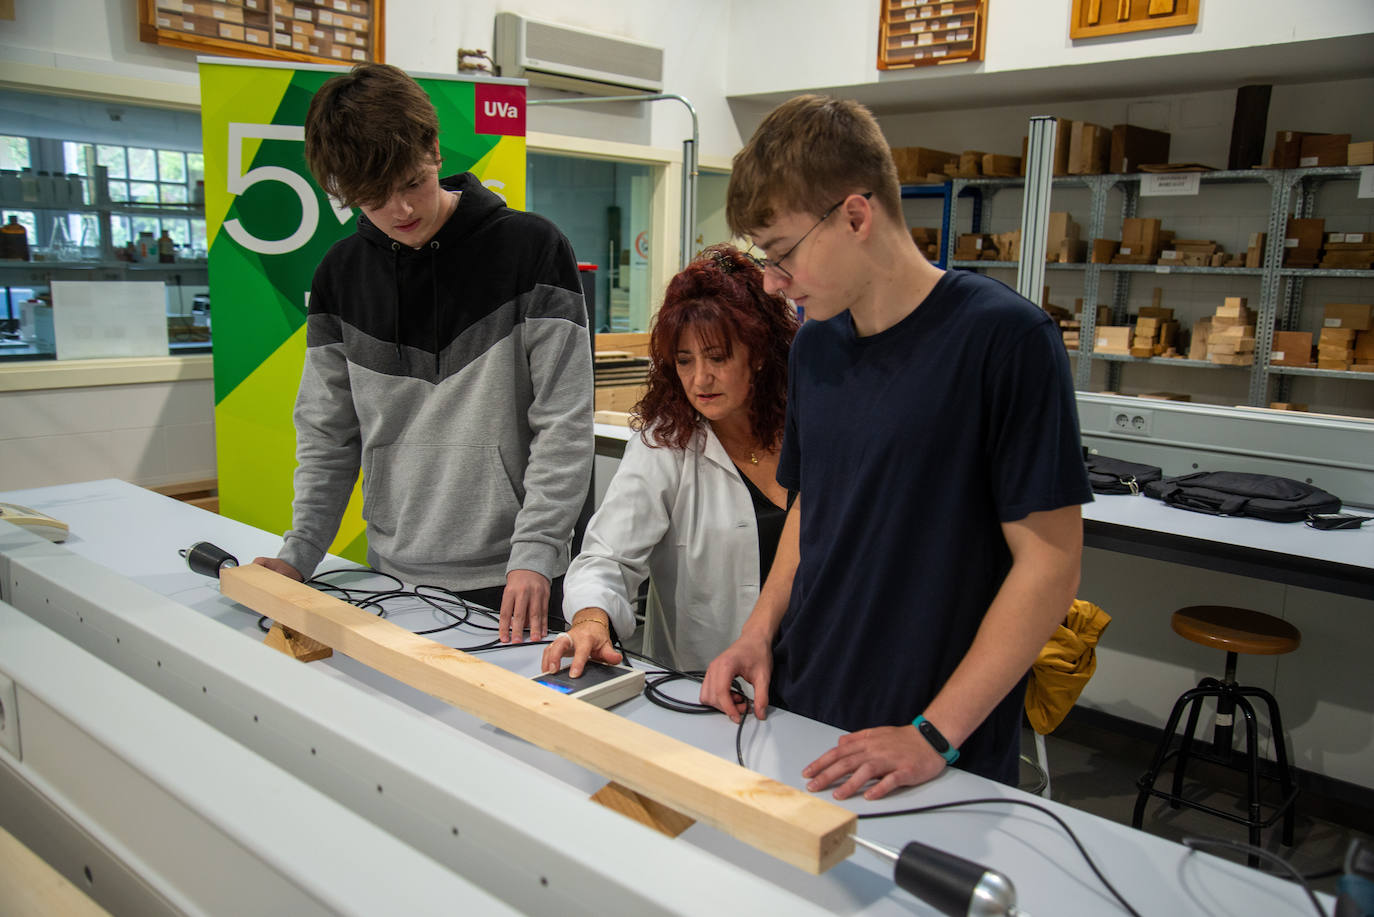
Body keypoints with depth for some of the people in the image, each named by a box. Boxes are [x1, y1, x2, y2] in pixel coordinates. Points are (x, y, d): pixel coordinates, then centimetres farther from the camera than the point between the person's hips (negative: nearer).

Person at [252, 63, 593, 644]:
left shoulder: (532, 248, -9)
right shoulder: (341, 274, 5)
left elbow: (564, 422, -12)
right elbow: (327, 432, 10)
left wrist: (535, 552, -19)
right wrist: (298, 551, 1)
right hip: (392, 576, 4)